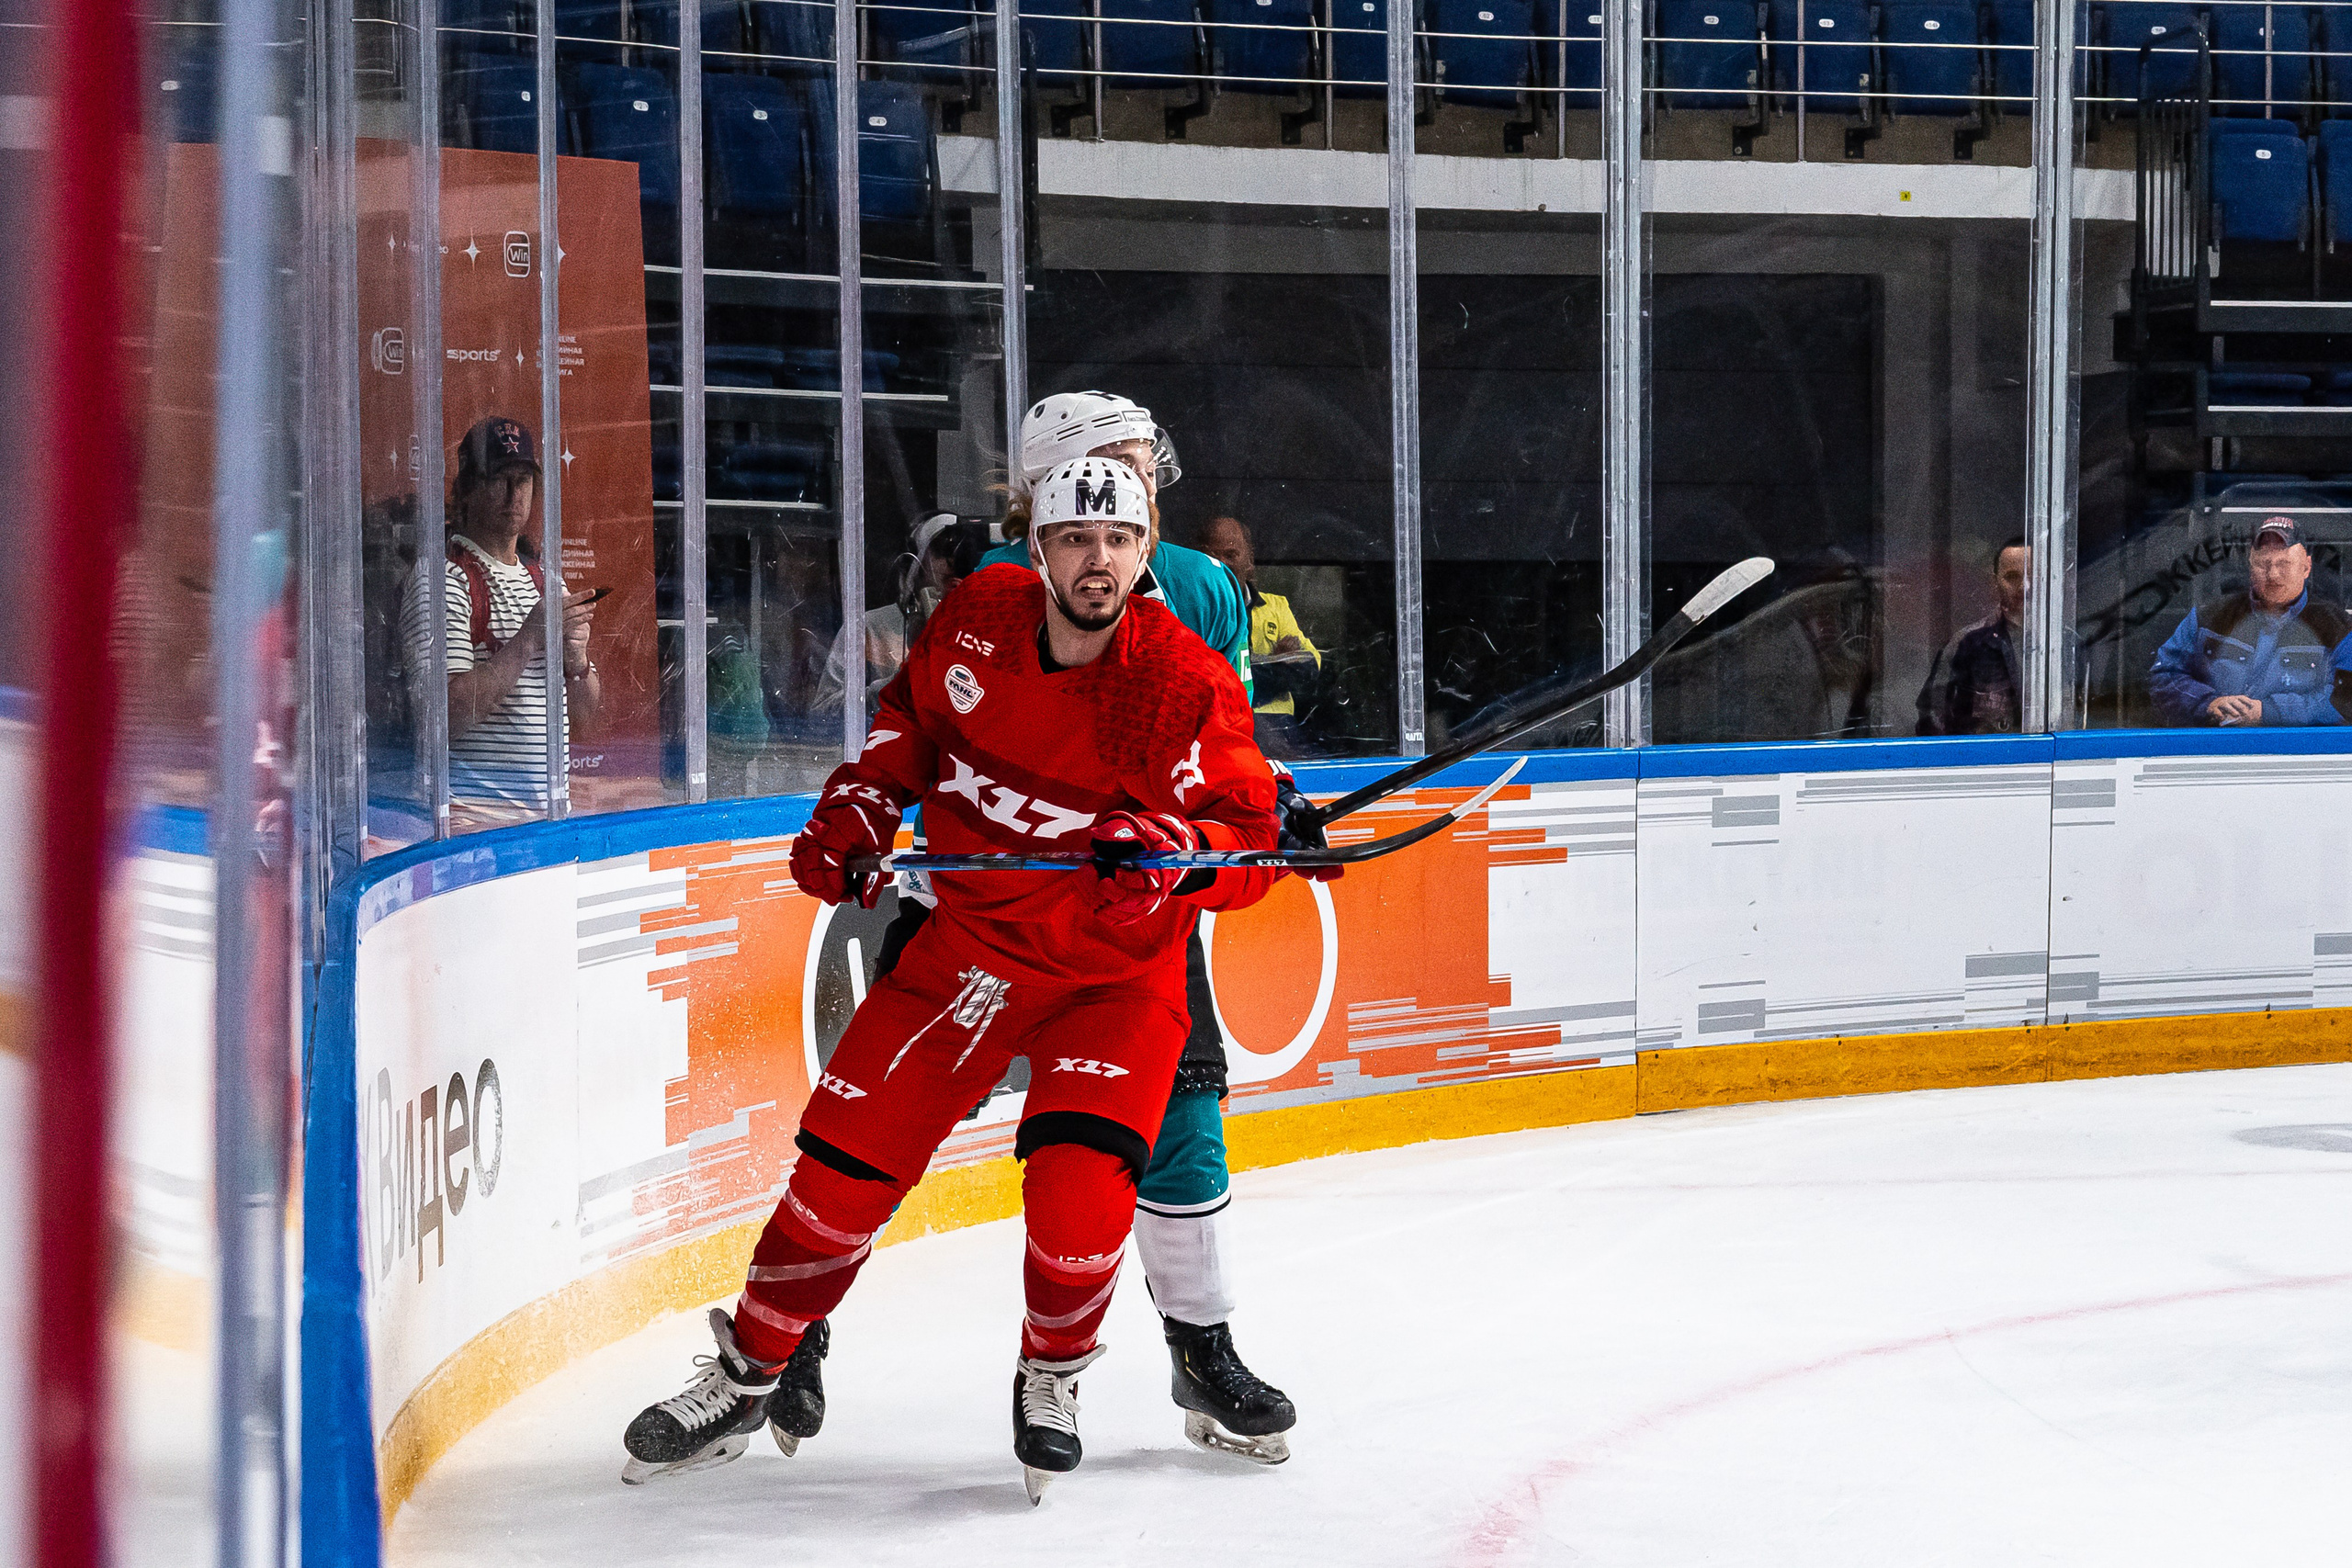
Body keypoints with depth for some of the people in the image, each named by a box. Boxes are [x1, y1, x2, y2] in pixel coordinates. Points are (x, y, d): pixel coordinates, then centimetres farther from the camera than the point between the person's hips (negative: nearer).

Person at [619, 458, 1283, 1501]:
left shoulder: (1188, 689, -18)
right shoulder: (977, 621, -6)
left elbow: (1250, 838, -15)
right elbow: (913, 712, 15)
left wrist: (1177, 853, -34)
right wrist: (859, 805, 3)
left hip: (1120, 970, -3)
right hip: (972, 937, 3)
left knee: (1078, 1196, -22)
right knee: (847, 1160, 0)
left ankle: (1052, 1378, 9)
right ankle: (745, 1379, 18)